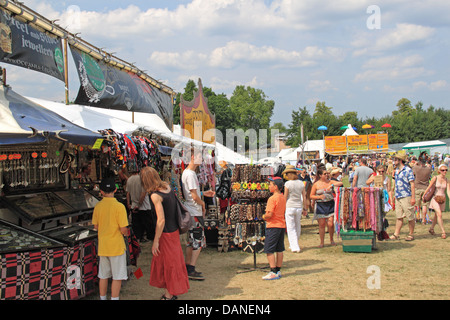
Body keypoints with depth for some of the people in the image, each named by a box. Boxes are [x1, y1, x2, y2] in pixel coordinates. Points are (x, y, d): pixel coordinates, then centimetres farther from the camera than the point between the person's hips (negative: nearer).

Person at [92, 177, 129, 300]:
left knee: (103, 276, 15)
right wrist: (125, 232, 5)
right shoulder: (119, 206, -16)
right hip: (116, 246, -5)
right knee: (117, 277, 4)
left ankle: (103, 298, 24)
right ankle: (114, 298, 5)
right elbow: (123, 230, -17)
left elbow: (96, 226, 7)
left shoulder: (98, 206, -2)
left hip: (102, 247, 5)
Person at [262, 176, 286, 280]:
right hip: (282, 225, 9)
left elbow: (269, 214, -23)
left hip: (273, 226, -9)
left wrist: (264, 216, -3)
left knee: (269, 250, -4)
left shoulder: (272, 198, -17)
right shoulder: (283, 197, 9)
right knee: (279, 250, 12)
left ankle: (273, 272, -7)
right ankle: (278, 271, 18)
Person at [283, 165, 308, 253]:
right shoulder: (301, 183, 2)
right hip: (299, 207, 5)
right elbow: (304, 197, 5)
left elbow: (285, 197, -7)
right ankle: (294, 244, 30)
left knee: (291, 228, 3)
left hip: (290, 207, -5)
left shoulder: (288, 184, -10)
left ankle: (295, 247, 1)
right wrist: (304, 208, 13)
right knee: (298, 227, 17)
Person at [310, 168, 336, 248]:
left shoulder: (330, 182, 4)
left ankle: (331, 239, 19)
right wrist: (319, 197, -14)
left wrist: (331, 186, -18)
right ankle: (322, 242, 15)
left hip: (330, 204, 1)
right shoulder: (316, 184, 1)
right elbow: (311, 196, 4)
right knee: (322, 225, 2)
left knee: (330, 224, -5)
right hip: (320, 205, -1)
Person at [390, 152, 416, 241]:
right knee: (399, 217, 8)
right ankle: (396, 234, 9)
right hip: (398, 197, 7)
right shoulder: (396, 171, 15)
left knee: (410, 217, 1)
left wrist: (413, 197, -16)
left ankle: (411, 234, 10)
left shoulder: (408, 170, -8)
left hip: (406, 197, -7)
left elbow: (412, 184, -11)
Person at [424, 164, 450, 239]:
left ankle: (431, 229, 35)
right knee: (439, 214, -17)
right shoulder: (435, 178, -10)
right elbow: (429, 187, -2)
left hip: (442, 199, 4)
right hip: (435, 198, -4)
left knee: (436, 215, 15)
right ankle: (443, 232, -14)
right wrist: (423, 195, 5)